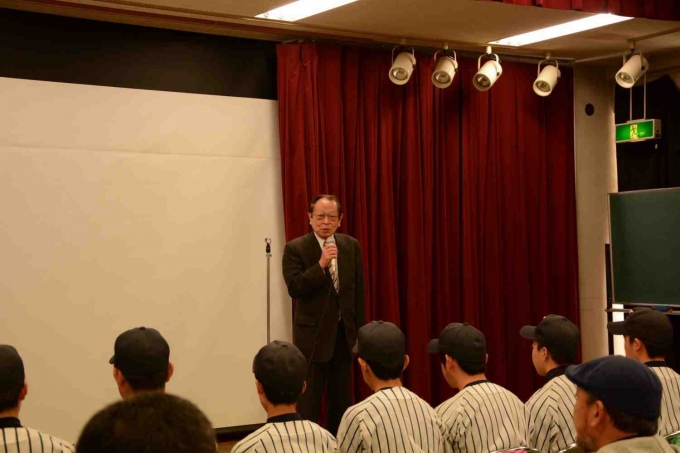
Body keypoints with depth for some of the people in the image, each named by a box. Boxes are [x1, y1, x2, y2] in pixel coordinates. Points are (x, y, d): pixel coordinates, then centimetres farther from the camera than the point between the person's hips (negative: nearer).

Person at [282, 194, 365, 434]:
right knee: (309, 400, 1)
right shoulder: (295, 248, -8)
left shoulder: (351, 246, 4)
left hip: (344, 332, 4)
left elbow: (358, 292, 7)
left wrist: (360, 331, 6)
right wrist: (320, 264, -26)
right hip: (313, 334, -4)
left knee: (341, 399, 12)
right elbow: (294, 289, -18)